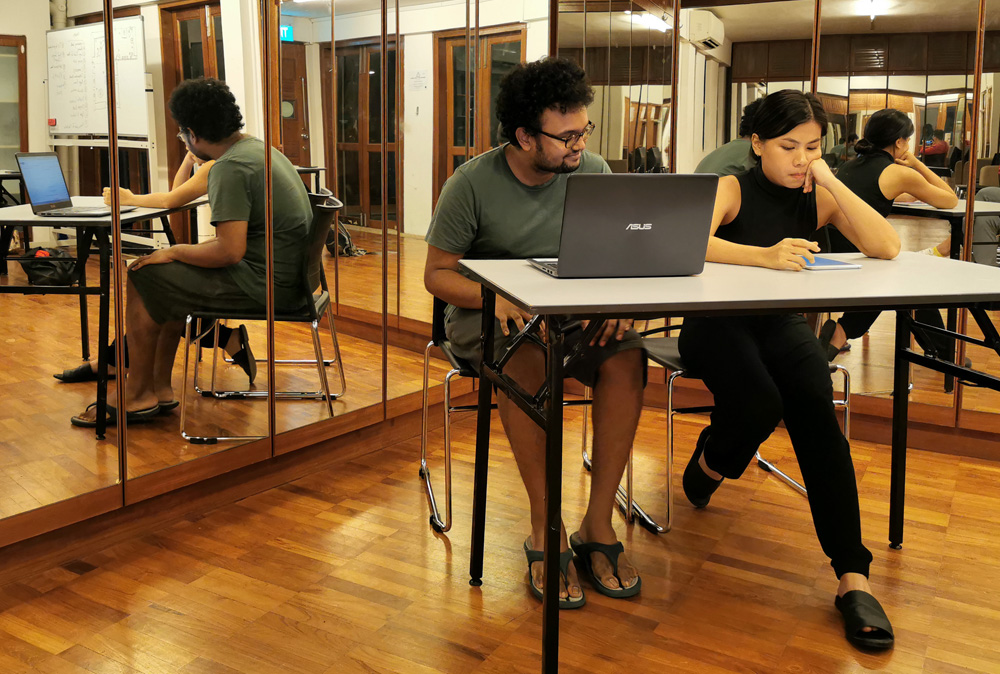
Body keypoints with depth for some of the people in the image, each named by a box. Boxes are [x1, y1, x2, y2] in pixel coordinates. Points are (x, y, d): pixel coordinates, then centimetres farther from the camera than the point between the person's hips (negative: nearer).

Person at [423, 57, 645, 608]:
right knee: (527, 357, -38)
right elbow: (437, 274, -6)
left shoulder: (592, 172, -1)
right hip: (486, 314, -3)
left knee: (627, 358, -28)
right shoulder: (473, 183, -10)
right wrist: (496, 298, -26)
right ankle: (545, 530, -25)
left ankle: (598, 525, -18)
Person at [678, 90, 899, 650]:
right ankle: (709, 463, 8)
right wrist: (765, 255, -43)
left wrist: (830, 180, -13)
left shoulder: (819, 197, 6)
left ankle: (853, 577, -24)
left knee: (815, 407, -26)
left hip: (781, 325, 3)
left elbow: (887, 248, -9)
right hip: (716, 324, -3)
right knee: (759, 408, -31)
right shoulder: (731, 188, -4)